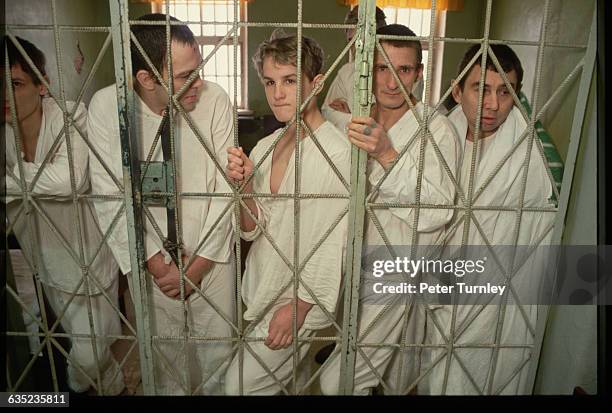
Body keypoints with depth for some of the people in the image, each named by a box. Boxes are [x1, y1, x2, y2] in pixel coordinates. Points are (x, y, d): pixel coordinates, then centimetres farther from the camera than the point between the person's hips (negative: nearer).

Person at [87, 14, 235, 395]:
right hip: (149, 257, 1)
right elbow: (110, 196, -10)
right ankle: (171, 391, 47)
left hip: (210, 254, 0)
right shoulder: (105, 106, -11)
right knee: (164, 350, 18)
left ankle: (214, 391, 44)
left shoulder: (215, 100, -14)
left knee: (218, 350, 14)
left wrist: (198, 264, -12)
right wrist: (154, 264, -12)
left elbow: (225, 188, -12)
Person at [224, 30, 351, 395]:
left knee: (242, 384, 1)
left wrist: (297, 307, -15)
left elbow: (334, 244, -18)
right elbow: (254, 230, 2)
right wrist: (244, 186, -16)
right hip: (261, 284, 6)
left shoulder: (337, 152, -21)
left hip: (300, 297, -6)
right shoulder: (266, 147, 1)